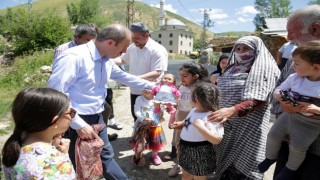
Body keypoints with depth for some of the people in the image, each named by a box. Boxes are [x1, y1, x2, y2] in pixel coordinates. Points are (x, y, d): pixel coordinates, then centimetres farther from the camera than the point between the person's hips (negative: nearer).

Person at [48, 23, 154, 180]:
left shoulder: (106, 60, 2)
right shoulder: (73, 57, -25)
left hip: (97, 118, 8)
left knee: (106, 156, 24)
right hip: (76, 122, -7)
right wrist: (79, 125, -27)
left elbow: (124, 77, 18)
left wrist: (150, 86, 22)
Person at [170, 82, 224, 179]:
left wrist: (201, 127, -41)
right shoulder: (194, 110, 2)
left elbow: (217, 140, -35)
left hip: (200, 154, -8)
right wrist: (180, 123, 17)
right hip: (187, 151, 8)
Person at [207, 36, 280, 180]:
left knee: (243, 163, 1)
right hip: (225, 123, 6)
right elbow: (221, 92, 21)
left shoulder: (265, 68, -7)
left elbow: (258, 99, -20)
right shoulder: (231, 68, 13)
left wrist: (232, 110, -33)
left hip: (248, 126, -6)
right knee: (224, 159, 15)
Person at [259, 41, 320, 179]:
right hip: (289, 115, 4)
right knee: (273, 136, 7)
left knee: (297, 148, 0)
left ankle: (291, 168, 32)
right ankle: (270, 158, 36)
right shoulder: (294, 78, -10)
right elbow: (278, 90, 3)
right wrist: (278, 96, -19)